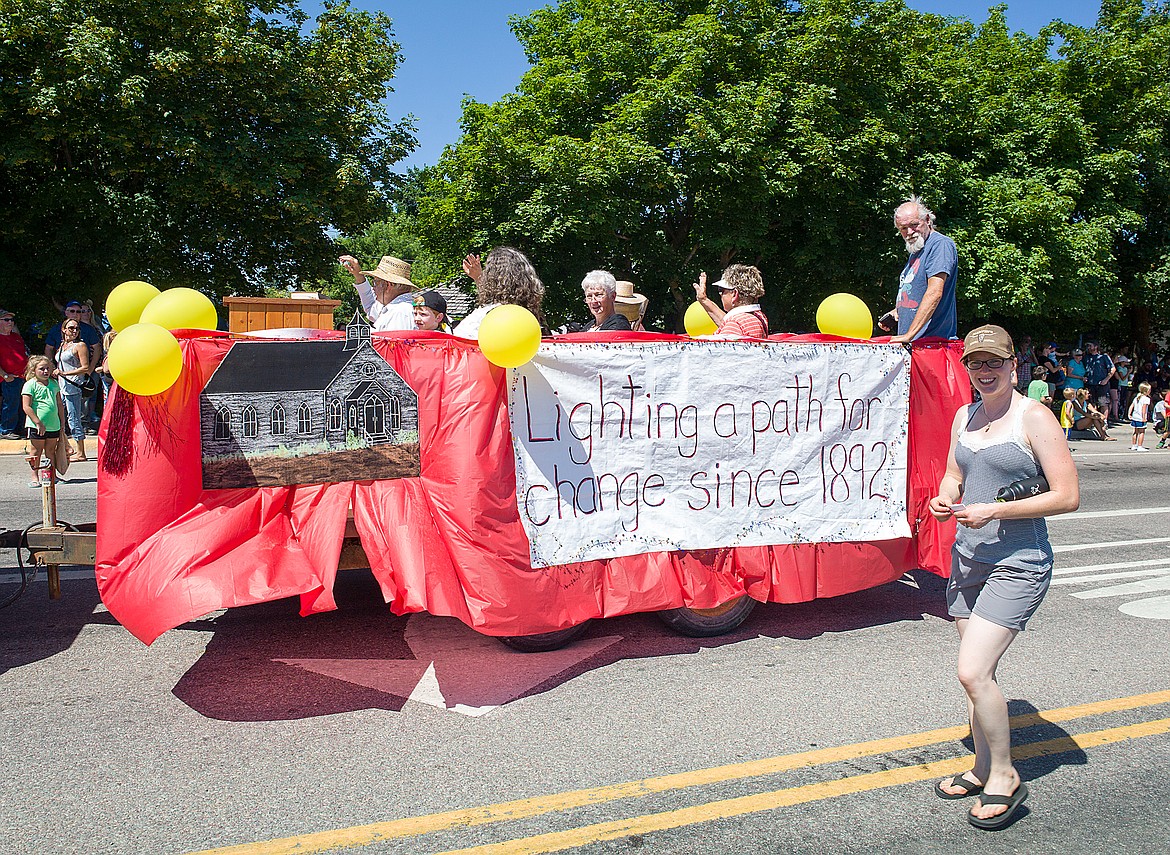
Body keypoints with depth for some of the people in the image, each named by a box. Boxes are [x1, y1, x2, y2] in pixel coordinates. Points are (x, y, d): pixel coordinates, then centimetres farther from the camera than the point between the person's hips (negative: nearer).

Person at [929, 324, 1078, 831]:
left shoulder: (1034, 418, -10)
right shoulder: (964, 417, 10)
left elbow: (1067, 496, -13)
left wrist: (994, 511, -18)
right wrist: (945, 499, -1)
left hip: (1017, 564, -7)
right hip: (968, 557, 7)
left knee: (973, 672, -14)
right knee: (977, 674, 13)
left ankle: (1005, 778, 6)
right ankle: (983, 769, 30)